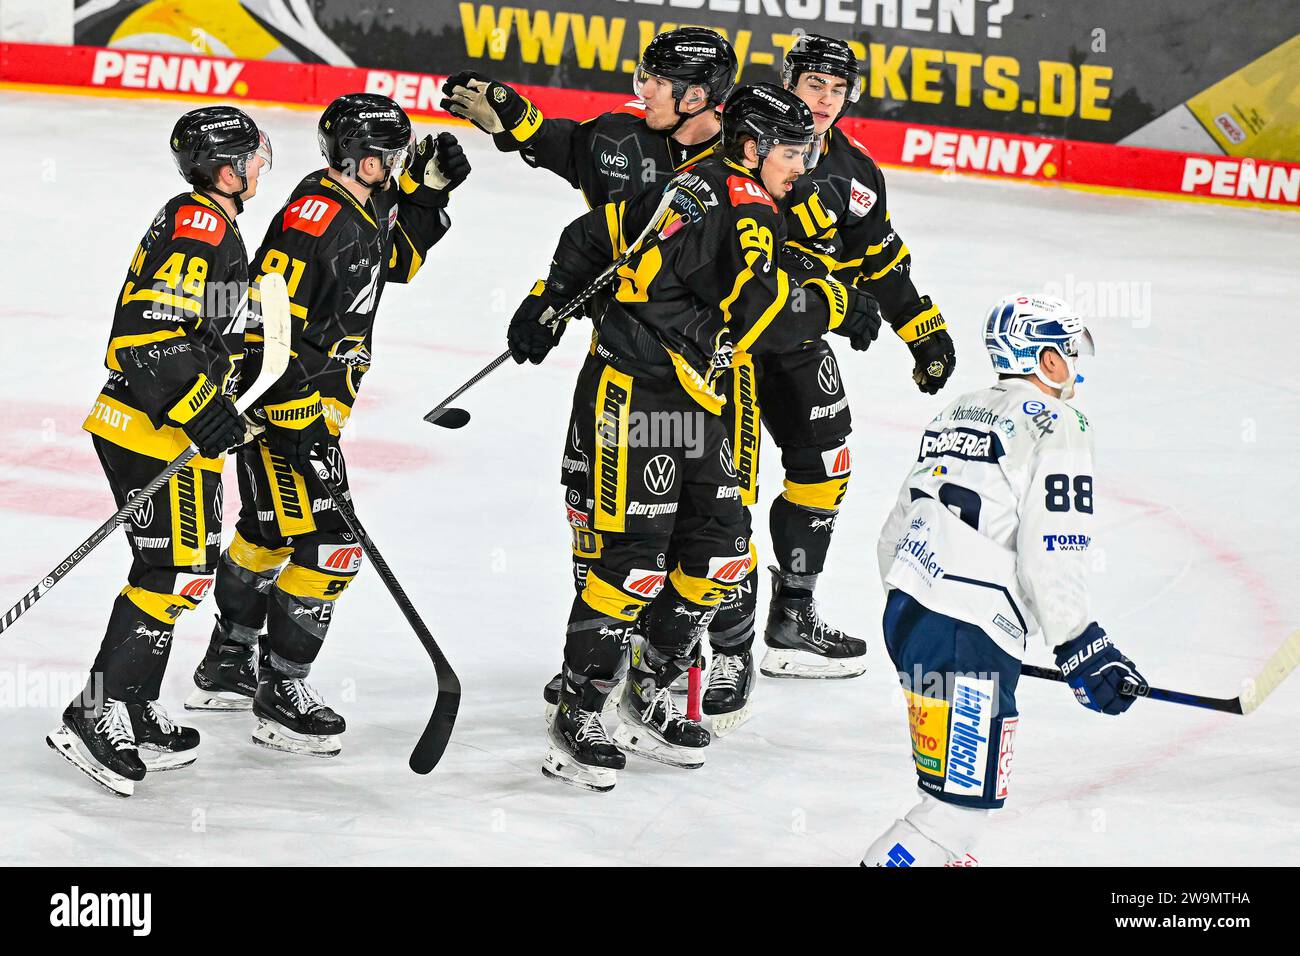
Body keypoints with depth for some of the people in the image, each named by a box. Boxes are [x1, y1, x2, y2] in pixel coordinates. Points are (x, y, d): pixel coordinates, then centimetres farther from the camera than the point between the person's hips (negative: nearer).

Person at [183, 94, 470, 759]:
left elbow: (398, 259, 25)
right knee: (329, 547, -10)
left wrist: (428, 191, 8)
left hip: (321, 402, 11)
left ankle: (226, 666, 38)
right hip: (281, 402, -11)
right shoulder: (314, 217, -24)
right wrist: (294, 420, -27)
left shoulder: (370, 206, 5)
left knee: (268, 534, 22)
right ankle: (279, 694, -1)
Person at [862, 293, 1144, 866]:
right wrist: (1083, 651, -9)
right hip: (968, 637, -9)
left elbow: (894, 536, 22)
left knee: (955, 783, 26)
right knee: (968, 801, -6)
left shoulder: (955, 416, 19)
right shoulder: (1054, 426, -7)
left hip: (904, 610, 9)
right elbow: (1049, 559, -16)